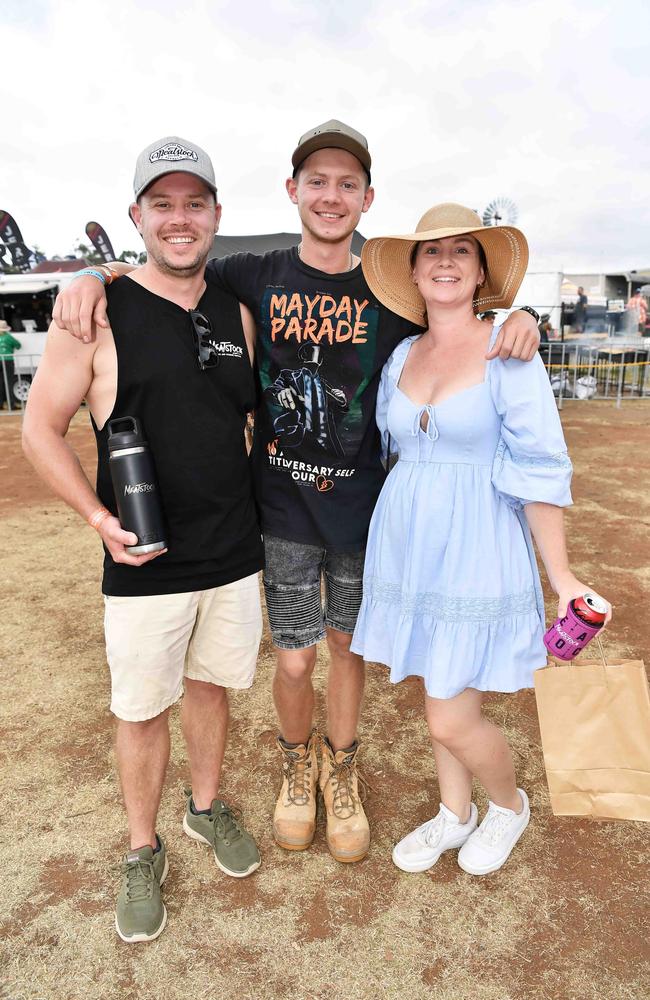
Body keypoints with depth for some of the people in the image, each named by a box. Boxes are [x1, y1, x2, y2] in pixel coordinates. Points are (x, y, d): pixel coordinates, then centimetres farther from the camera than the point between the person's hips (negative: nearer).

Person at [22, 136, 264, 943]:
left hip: (235, 556, 4)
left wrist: (262, 506, 5)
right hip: (145, 567, -3)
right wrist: (99, 517, -16)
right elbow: (40, 428, -5)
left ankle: (206, 808, 44)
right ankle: (141, 853, 35)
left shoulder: (237, 313, 5)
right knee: (143, 710, 11)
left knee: (210, 685, 20)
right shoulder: (98, 310, -8)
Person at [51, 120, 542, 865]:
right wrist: (94, 277, -10)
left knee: (347, 645, 16)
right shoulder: (255, 278, -2)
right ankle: (297, 763, 41)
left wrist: (517, 317, -12)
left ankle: (340, 771, 42)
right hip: (284, 511, -1)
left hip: (364, 510, 1)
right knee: (293, 661, 8)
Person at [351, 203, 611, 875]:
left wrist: (561, 575, -12)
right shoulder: (401, 355, 7)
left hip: (475, 549, -5)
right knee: (439, 700, 18)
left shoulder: (507, 353, -9)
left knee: (452, 720, 0)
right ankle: (454, 815, 42)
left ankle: (509, 805, 33)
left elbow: (539, 471, -12)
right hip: (406, 544, 5)